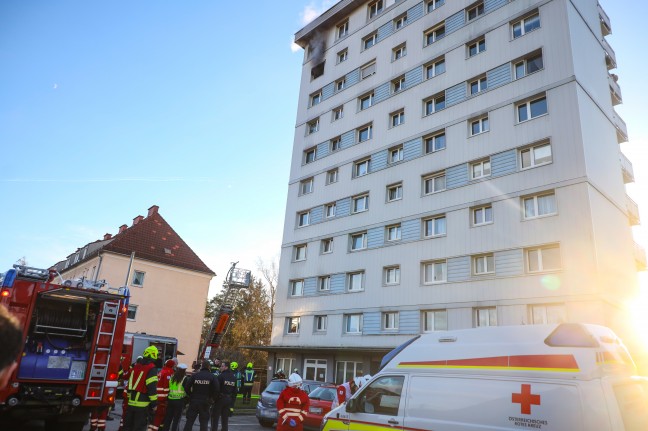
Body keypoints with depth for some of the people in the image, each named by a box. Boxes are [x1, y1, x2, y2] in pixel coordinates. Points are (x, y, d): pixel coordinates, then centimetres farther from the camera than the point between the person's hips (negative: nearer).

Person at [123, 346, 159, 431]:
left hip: (132, 402, 7)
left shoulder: (136, 367, 11)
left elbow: (130, 384, 17)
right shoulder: (151, 369, -14)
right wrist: (154, 403, -10)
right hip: (142, 404, -7)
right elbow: (152, 388, -17)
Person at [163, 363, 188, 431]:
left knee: (168, 417, 16)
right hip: (179, 400, -4)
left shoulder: (172, 377, 4)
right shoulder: (185, 379, -10)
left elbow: (168, 388, 10)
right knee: (176, 419, 5)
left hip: (170, 399, 4)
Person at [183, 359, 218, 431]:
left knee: (189, 420, 9)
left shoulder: (194, 375, -3)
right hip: (205, 402, -1)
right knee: (204, 422, 8)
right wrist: (210, 397, 3)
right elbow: (216, 389, -12)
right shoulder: (212, 377, -5)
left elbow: (186, 387, -8)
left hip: (194, 401, 1)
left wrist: (191, 395, 6)